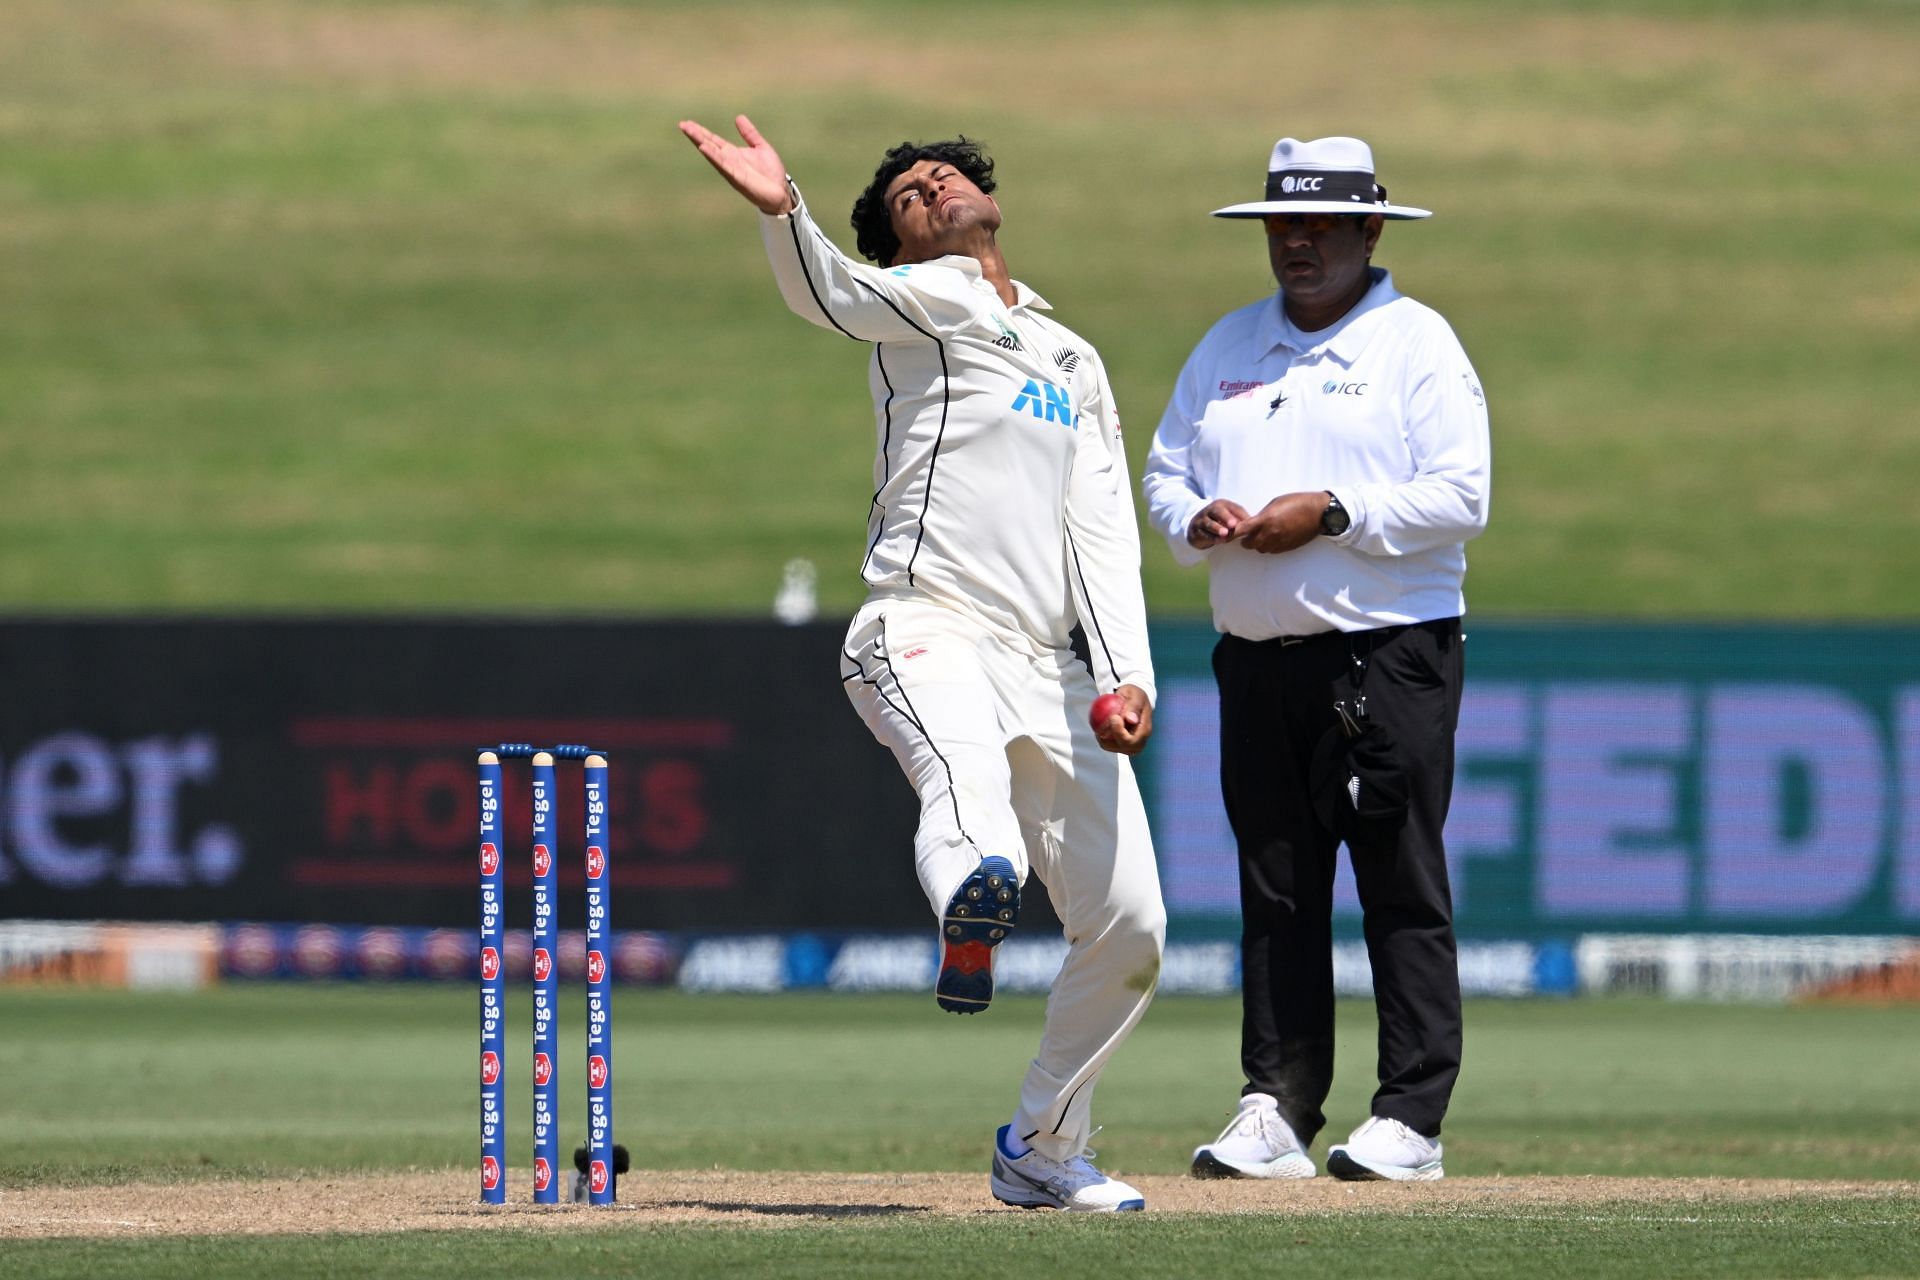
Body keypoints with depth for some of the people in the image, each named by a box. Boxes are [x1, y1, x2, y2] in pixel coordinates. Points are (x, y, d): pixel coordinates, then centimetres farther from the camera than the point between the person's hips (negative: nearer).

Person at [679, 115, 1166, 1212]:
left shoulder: (1077, 364, 25)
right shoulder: (931, 299, 8)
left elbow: (1104, 536, 15)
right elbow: (833, 295, -15)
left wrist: (1127, 675, -1)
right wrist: (784, 213, -38)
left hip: (1048, 664, 6)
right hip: (927, 634, -6)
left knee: (1128, 925, 3)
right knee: (965, 769, -40)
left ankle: (1043, 1148, 21)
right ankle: (972, 899, -73)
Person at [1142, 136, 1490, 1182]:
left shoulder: (1417, 343, -1)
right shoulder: (1228, 346, 17)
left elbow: (1460, 498, -9)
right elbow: (1164, 470, 19)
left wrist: (1333, 513, -17)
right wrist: (1195, 519, -3)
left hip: (1389, 655, -5)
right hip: (1258, 657, 5)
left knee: (1402, 889, -6)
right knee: (1275, 891, 4)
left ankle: (1411, 1117, -5)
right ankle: (1275, 1111, 6)